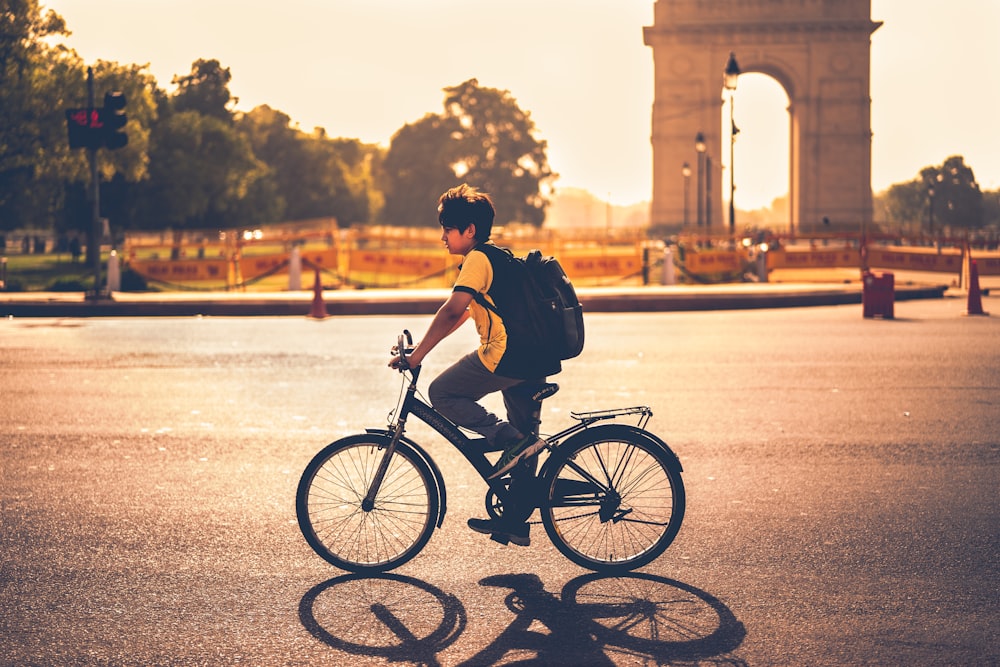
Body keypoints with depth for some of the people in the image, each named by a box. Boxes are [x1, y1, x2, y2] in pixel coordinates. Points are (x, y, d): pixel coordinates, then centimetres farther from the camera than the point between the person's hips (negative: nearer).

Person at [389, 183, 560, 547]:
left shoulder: (478, 258, -7)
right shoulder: (499, 256, 23)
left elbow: (452, 310, -19)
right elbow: (464, 313, 27)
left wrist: (417, 354, -15)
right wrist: (420, 346, 24)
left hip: (505, 355, -10)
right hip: (534, 361, 10)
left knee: (442, 393, 2)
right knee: (522, 443, 15)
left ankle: (507, 437, -8)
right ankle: (515, 522, 22)